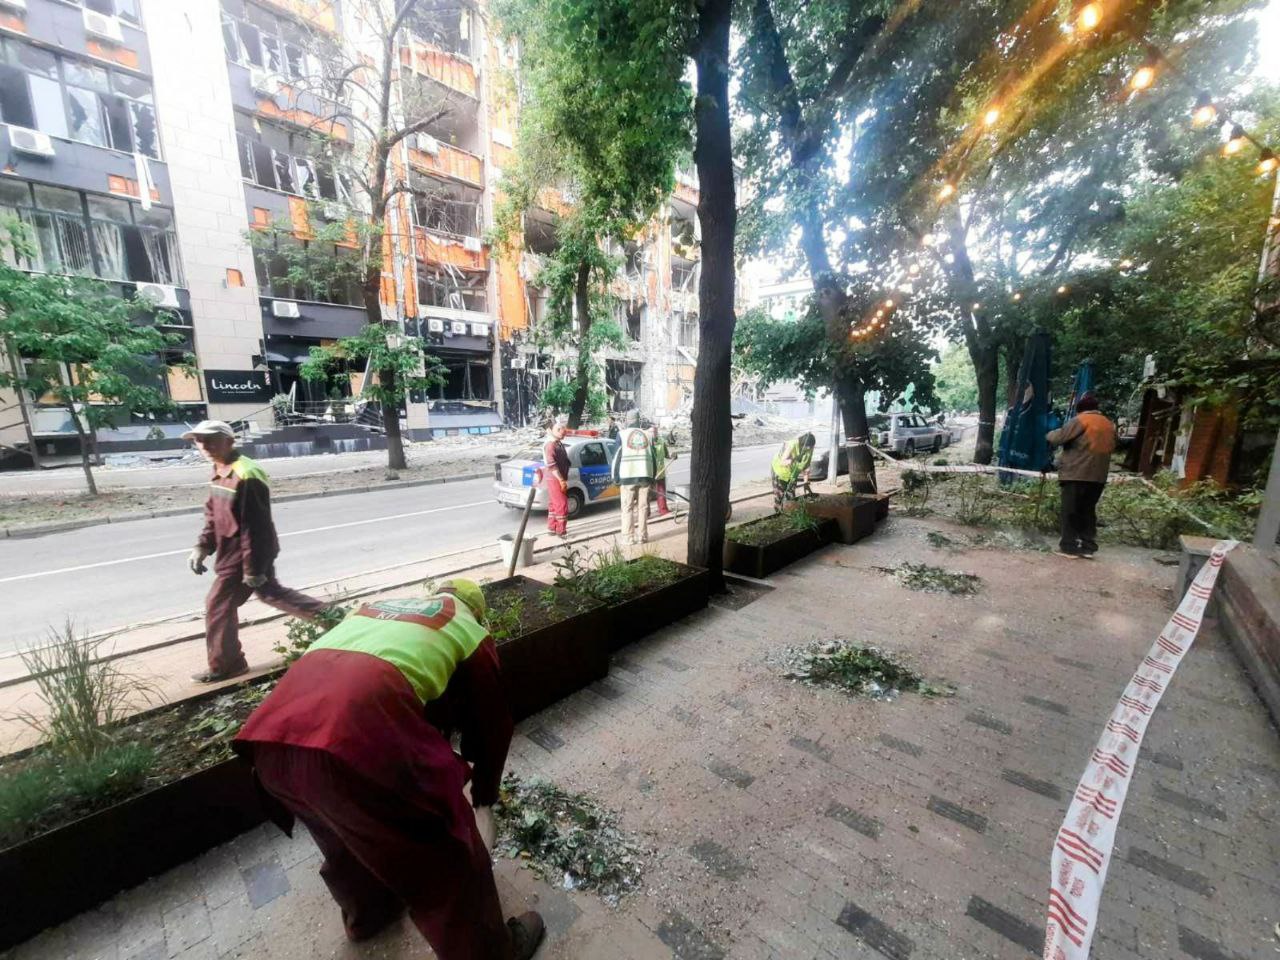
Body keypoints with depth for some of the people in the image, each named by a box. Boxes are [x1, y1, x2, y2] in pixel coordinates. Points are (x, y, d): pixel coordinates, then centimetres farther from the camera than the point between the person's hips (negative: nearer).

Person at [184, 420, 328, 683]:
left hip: (244, 556, -10)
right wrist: (202, 547, 7)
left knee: (218, 605, 1)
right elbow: (213, 514, 17)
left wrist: (252, 568, -22)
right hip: (233, 552, 10)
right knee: (269, 592, 21)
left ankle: (224, 666, 18)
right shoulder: (220, 472, 7)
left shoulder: (245, 477, -25)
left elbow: (254, 527, -24)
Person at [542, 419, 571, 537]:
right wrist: (561, 480, -23)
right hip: (554, 479, -10)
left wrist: (563, 479, 17)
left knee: (554, 504, 15)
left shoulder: (558, 443, 13)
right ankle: (561, 531, 1)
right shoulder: (550, 444, -17)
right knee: (562, 505, -6)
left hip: (557, 479, 10)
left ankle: (551, 528, 23)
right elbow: (551, 465, -24)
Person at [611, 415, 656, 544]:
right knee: (643, 507, 9)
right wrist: (652, 477, 18)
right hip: (645, 475, 3)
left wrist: (615, 477, 3)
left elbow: (617, 456, -1)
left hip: (628, 476, -3)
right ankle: (642, 536, 11)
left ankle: (629, 537, 3)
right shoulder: (647, 434, 12)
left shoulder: (622, 434, 2)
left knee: (627, 507, 4)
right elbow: (653, 456, 13)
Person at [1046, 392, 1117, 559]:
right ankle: (1088, 546, 14)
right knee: (1088, 511, 13)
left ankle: (1069, 546, 0)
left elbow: (1058, 438, -12)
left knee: (1070, 511, -2)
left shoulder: (1080, 420, -9)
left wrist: (1049, 435, 8)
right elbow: (1112, 448, 25)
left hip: (1076, 474, -7)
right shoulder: (1109, 424, 15)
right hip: (1098, 476, 7)